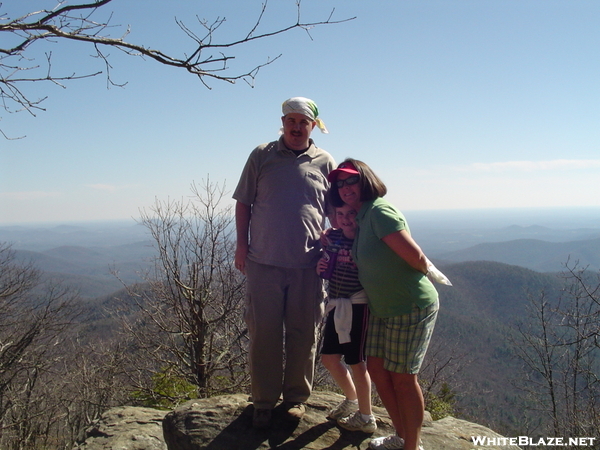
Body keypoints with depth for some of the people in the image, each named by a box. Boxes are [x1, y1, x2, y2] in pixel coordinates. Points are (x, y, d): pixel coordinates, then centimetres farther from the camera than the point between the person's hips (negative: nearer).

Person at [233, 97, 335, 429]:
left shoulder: (325, 162, 7)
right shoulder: (261, 156, 6)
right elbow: (243, 202, 8)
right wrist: (241, 244, 3)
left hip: (307, 264, 1)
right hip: (263, 262, 0)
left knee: (303, 333, 8)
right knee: (263, 332, 5)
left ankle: (297, 397, 25)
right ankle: (264, 401, 20)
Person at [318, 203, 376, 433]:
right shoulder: (332, 237, 4)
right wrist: (320, 267, -2)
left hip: (358, 307, -7)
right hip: (337, 306, 7)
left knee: (356, 362, 4)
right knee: (328, 358, 14)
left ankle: (366, 417, 24)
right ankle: (352, 400, 38)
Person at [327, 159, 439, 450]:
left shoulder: (380, 211, -20)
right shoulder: (362, 219, 9)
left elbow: (415, 256, -24)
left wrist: (428, 271, -4)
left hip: (411, 307, -9)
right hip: (382, 308, 9)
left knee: (402, 377, 2)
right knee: (376, 368, 12)